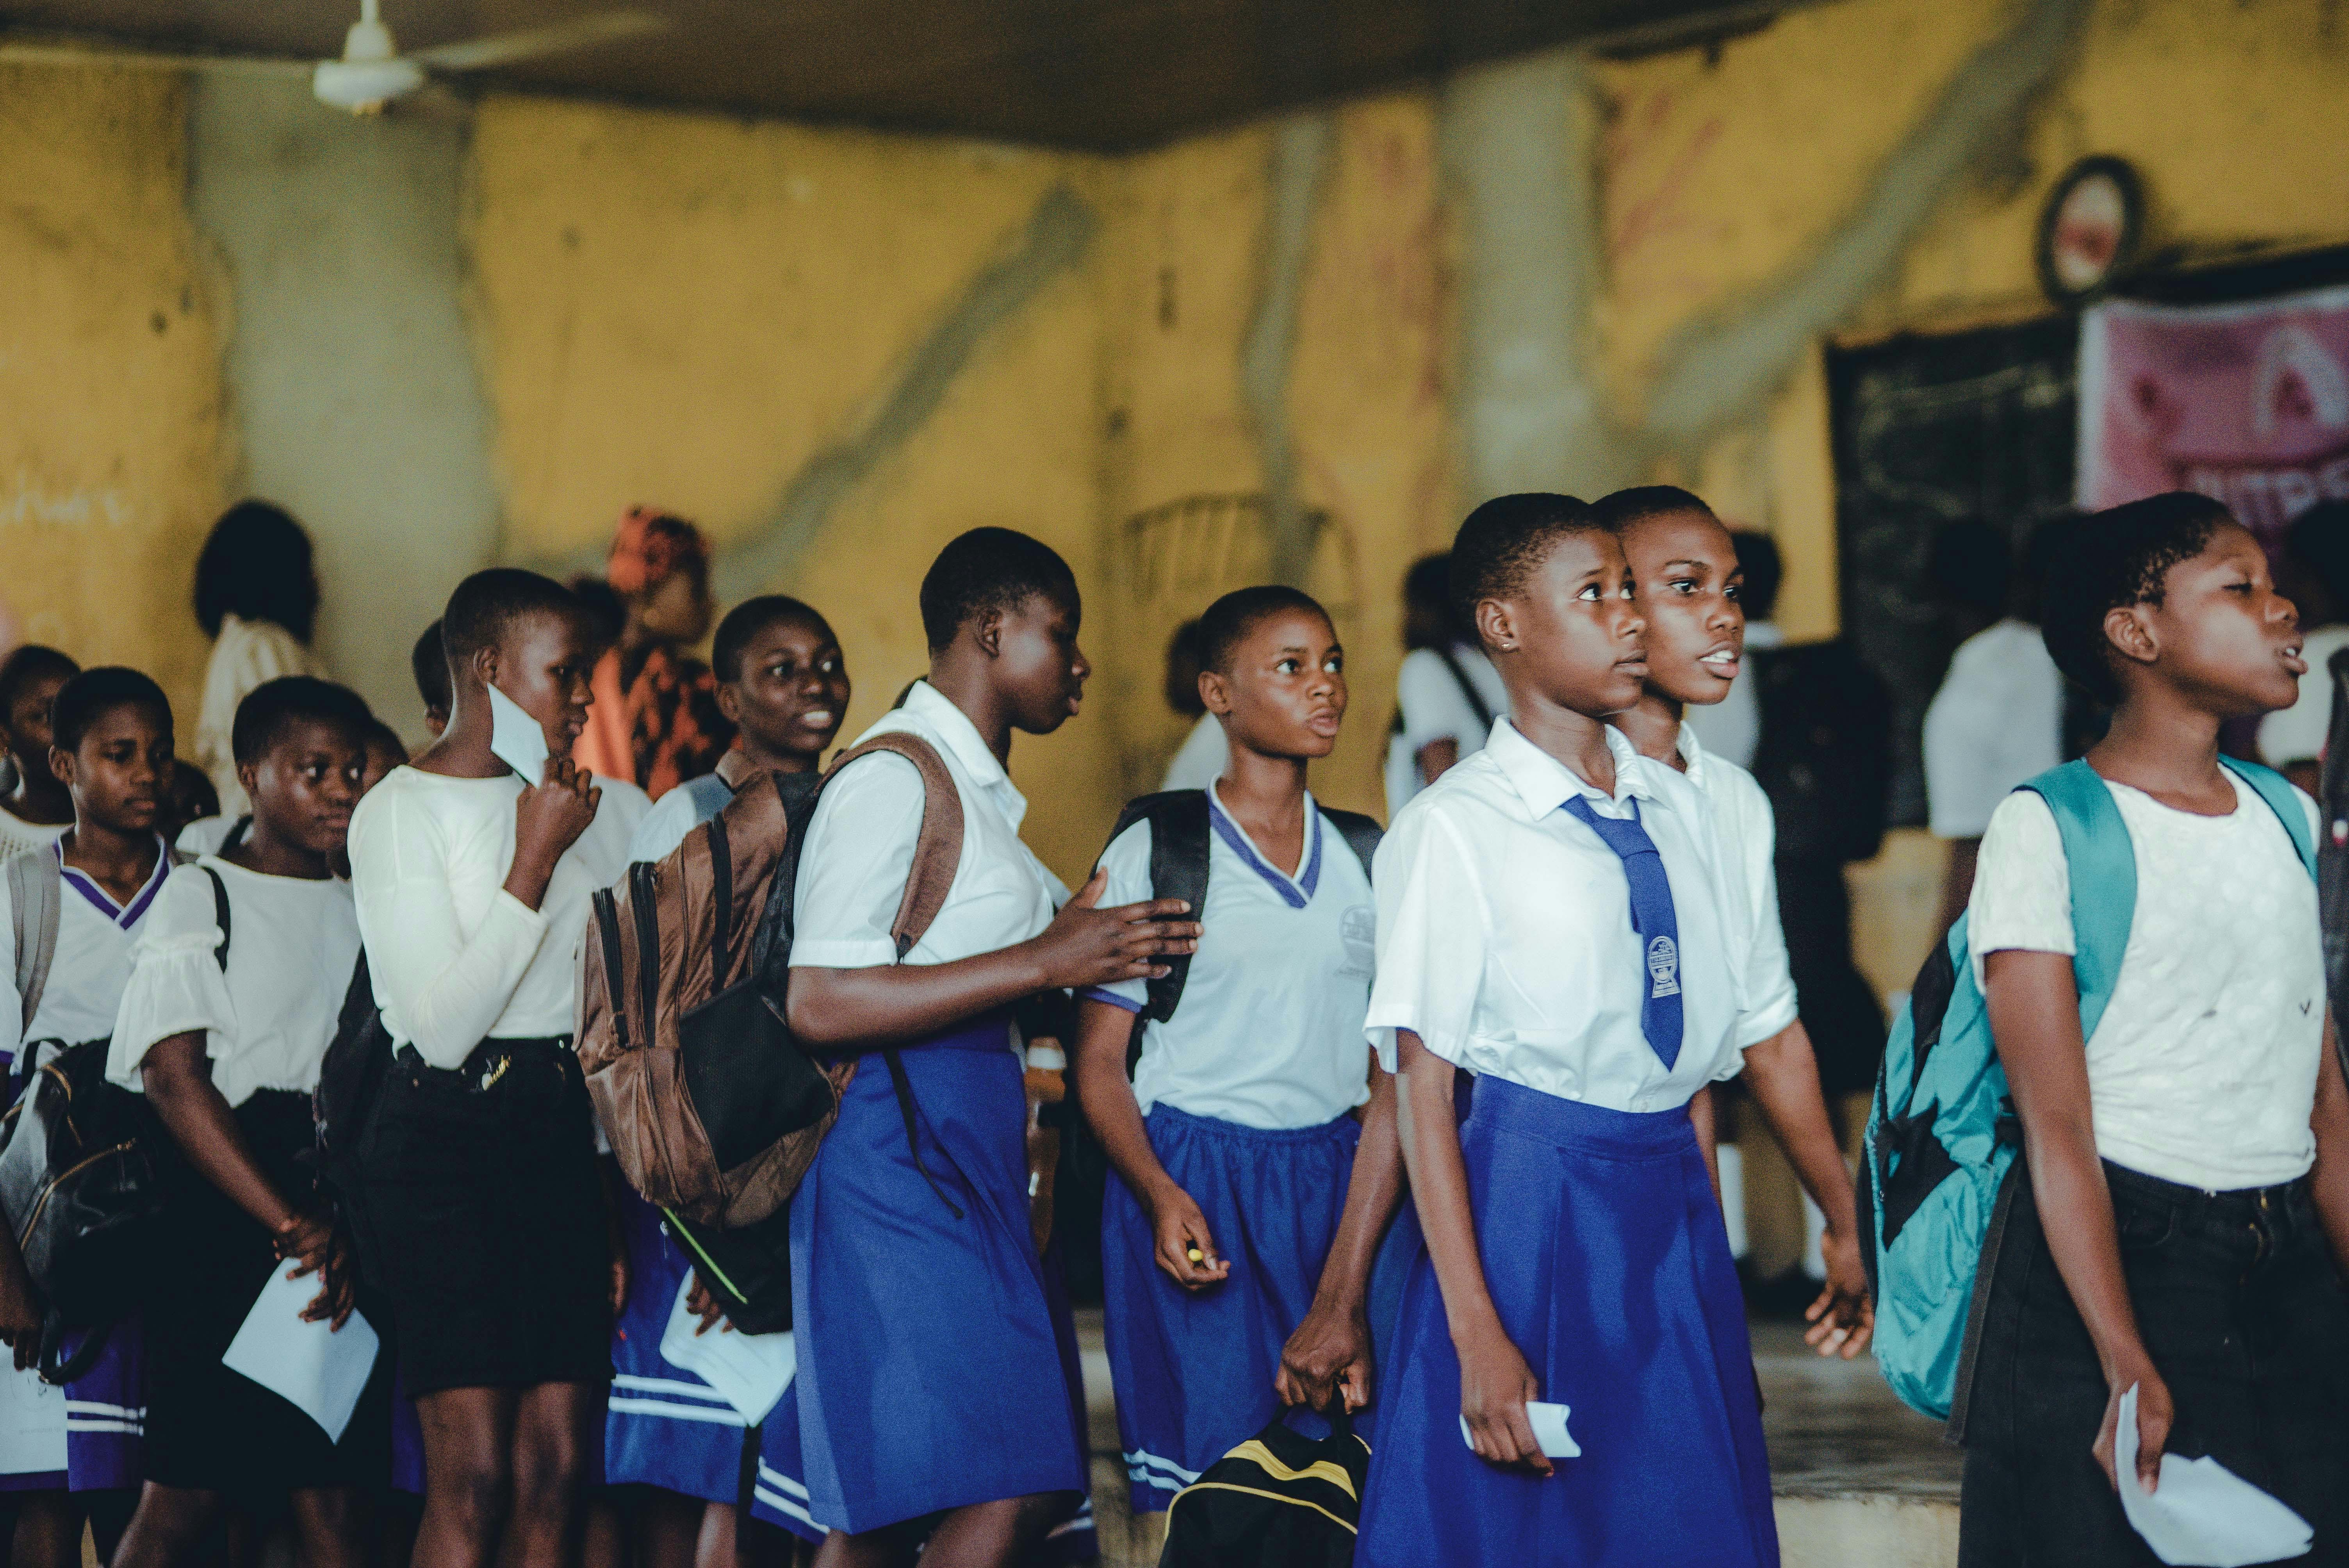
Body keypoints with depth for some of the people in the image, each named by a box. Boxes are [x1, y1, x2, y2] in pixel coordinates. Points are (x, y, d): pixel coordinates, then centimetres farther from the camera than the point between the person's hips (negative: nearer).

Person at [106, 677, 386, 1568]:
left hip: (344, 1238, 4)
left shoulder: (364, 915, 17)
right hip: (223, 1221, -4)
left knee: (334, 1496, -1)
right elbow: (174, 1078, -8)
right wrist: (292, 1224, -16)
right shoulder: (200, 898, 3)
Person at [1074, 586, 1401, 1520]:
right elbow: (1099, 1059, 1)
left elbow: (1394, 1082, 3)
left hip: (1337, 1192, 3)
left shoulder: (1368, 864, 8)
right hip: (1190, 1188, -3)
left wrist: (1346, 1296, -7)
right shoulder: (1153, 854, 1)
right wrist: (1161, 1195, -19)